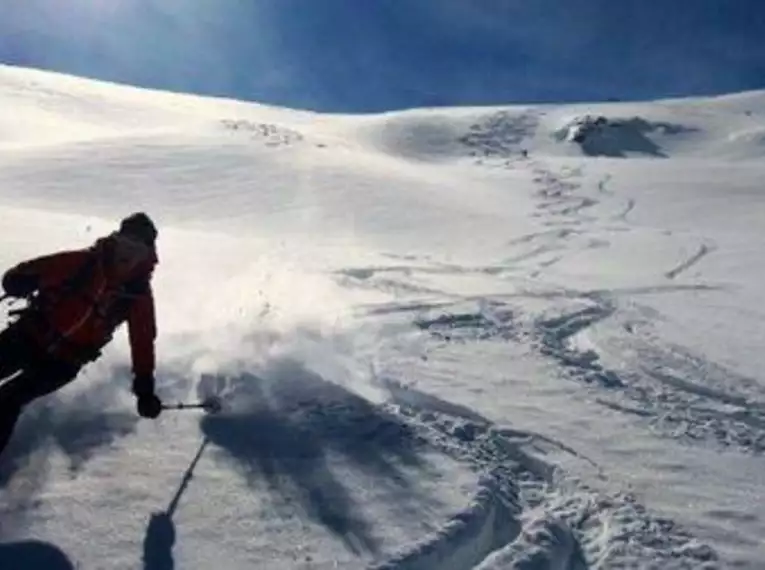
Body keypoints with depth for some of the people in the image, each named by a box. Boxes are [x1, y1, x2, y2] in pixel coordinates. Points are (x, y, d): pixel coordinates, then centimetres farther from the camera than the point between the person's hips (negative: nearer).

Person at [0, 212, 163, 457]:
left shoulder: (139, 293, -7)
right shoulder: (84, 261, -7)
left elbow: (143, 340, -3)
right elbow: (43, 268, -3)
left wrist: (145, 387, -5)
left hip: (64, 362, -2)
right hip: (30, 334, 2)